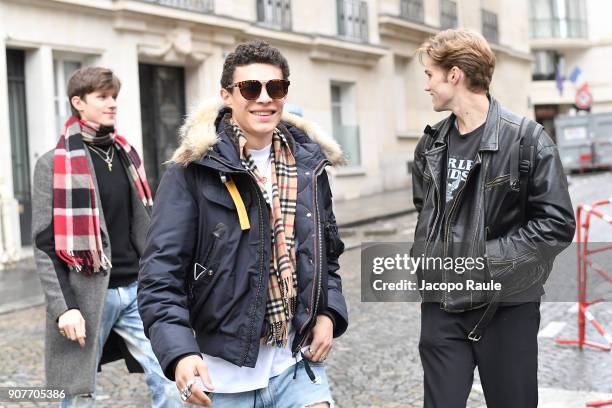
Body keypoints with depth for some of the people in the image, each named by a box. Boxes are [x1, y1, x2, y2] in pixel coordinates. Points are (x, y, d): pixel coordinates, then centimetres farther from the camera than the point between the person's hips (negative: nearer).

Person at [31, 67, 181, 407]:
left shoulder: (126, 155, 12)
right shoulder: (54, 164, -5)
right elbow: (45, 245, -9)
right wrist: (63, 307, -16)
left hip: (137, 291, 5)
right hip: (87, 295, -5)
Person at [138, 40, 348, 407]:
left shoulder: (308, 163, 5)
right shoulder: (194, 170, -10)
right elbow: (162, 274, -13)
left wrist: (328, 314, 2)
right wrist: (179, 352, -25)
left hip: (298, 365, 3)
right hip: (223, 375, -3)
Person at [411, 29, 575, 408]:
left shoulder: (526, 138, -10)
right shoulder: (432, 143, 8)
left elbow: (557, 224, -12)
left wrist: (486, 257, -16)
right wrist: (428, 254, 6)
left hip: (506, 307, -4)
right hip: (442, 305, 4)